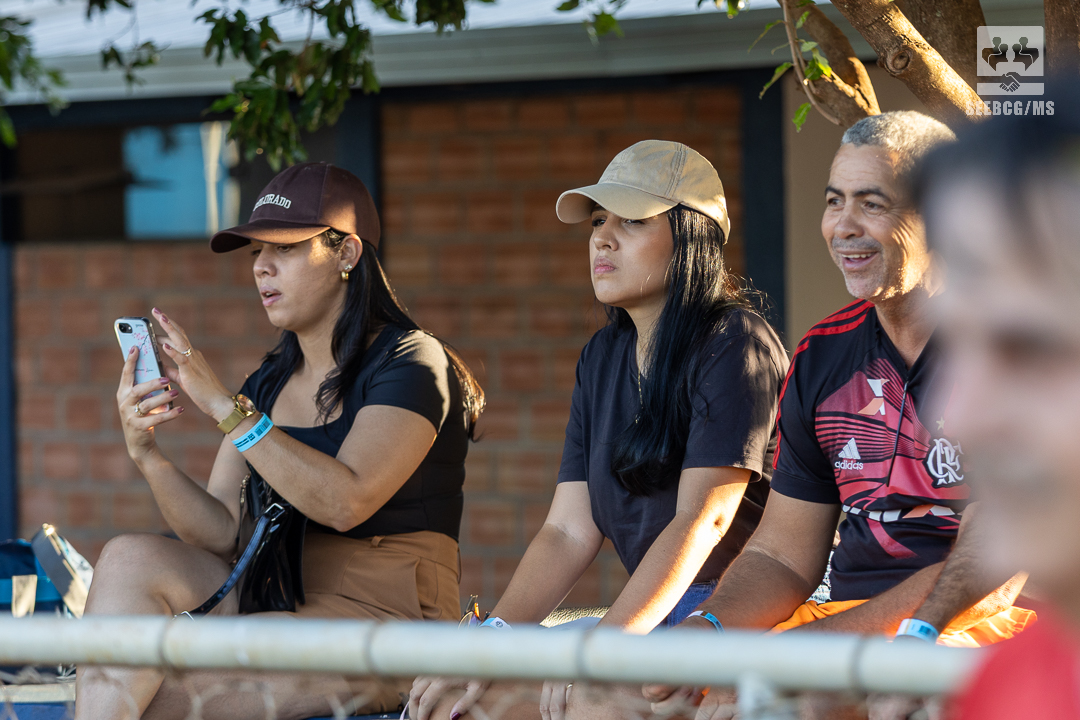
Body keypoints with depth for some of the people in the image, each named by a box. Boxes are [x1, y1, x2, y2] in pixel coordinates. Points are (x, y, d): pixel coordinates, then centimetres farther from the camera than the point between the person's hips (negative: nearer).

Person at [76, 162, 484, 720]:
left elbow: (344, 502, -22)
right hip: (278, 601, 7)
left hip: (380, 618, -7)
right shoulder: (268, 384, 15)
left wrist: (224, 407, -23)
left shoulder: (410, 362, -6)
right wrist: (147, 455, -12)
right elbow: (221, 533, 5)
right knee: (130, 559, -19)